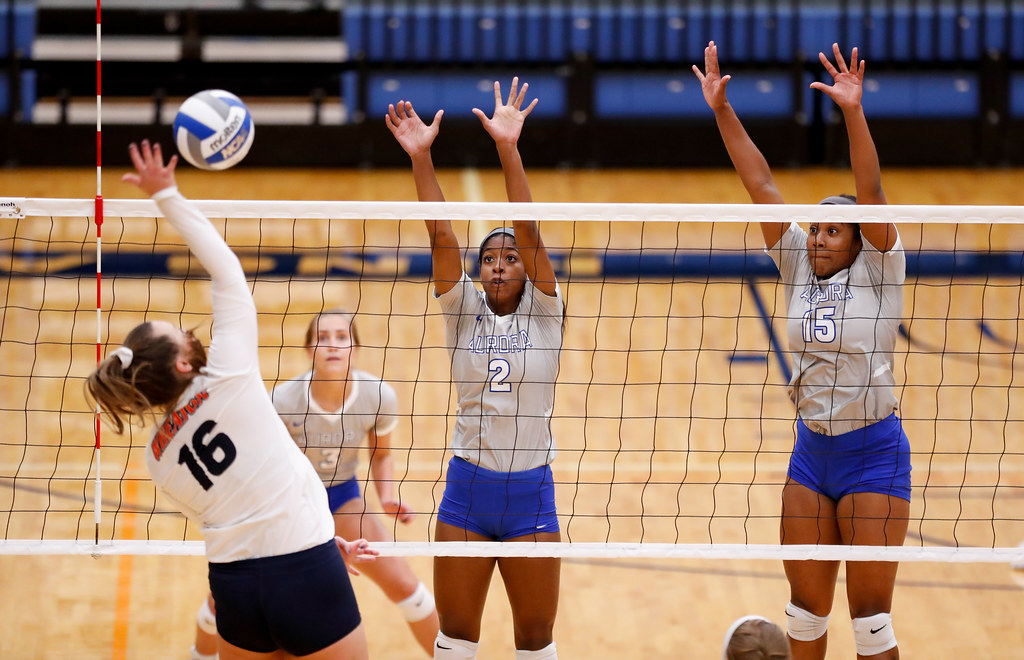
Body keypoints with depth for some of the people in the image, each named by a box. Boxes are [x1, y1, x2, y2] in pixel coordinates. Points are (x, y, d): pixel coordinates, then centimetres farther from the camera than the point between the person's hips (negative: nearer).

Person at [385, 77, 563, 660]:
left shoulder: (543, 313, 1)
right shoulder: (464, 313, 4)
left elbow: (529, 231, -11)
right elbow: (441, 236, -8)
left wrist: (509, 150, -23)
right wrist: (421, 158, -20)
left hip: (530, 492, -1)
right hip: (467, 487, 1)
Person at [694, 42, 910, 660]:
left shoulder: (877, 271, -6)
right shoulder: (799, 269, 5)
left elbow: (871, 193, -20)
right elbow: (761, 184, 1)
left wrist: (854, 112, -32)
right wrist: (723, 111, -2)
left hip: (874, 452, -5)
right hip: (811, 450, 5)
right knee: (806, 608, 10)